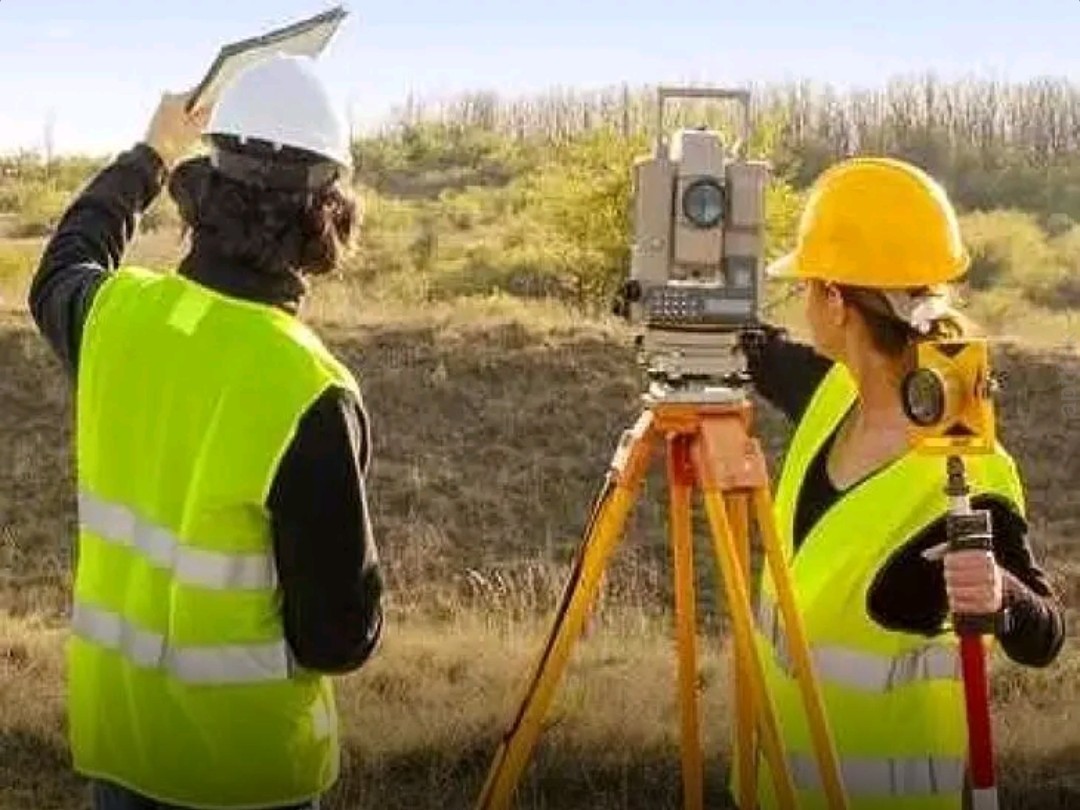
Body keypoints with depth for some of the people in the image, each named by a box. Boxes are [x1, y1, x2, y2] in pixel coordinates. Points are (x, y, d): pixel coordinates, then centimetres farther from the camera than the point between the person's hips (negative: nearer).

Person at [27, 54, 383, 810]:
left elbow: (62, 267, 18)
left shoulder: (114, 313, -10)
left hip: (114, 725, 4)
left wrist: (150, 155, 30)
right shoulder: (311, 395, -25)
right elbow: (342, 635, -18)